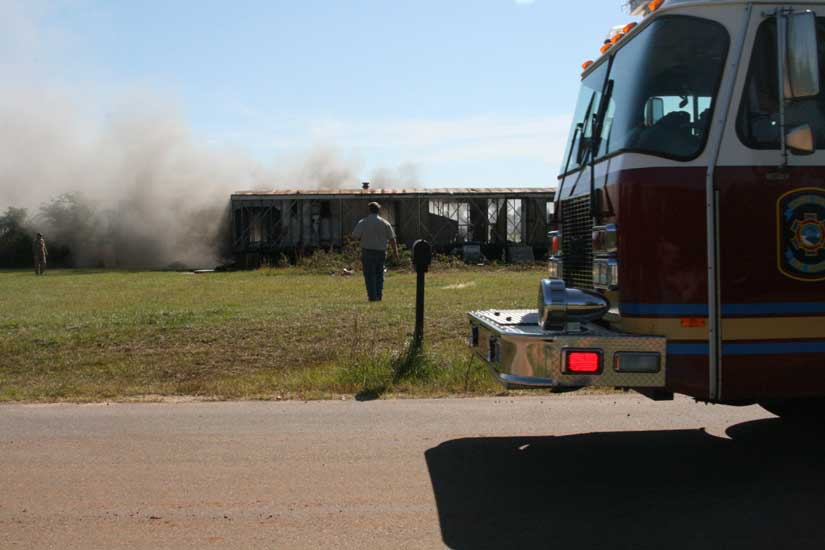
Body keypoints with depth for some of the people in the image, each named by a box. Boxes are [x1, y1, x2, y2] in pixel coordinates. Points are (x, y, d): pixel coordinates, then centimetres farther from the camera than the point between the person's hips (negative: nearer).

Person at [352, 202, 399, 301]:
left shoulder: (363, 223, -5)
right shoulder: (385, 223, 1)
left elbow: (355, 236, -7)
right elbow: (392, 239, 2)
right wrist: (395, 251, 12)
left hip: (368, 251, -2)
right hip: (381, 251, 2)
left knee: (370, 275, 1)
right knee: (379, 274, 14)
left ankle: (372, 296, -5)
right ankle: (379, 295, 11)